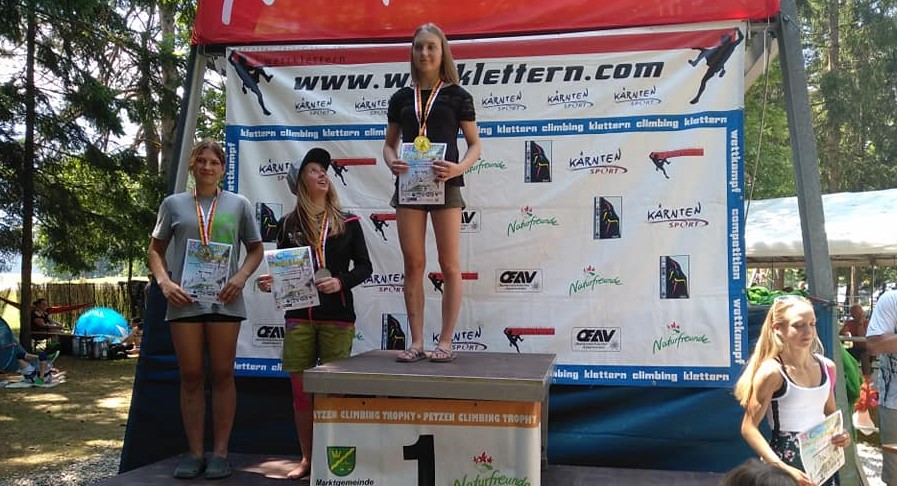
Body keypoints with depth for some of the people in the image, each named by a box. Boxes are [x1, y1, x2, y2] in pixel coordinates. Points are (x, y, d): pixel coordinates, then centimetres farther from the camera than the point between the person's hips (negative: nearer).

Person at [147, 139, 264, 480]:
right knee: (191, 377, 4)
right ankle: (194, 453, 12)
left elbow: (256, 249, 11)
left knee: (222, 374, 2)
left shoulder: (238, 204, 9)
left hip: (224, 300, -1)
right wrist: (164, 281, -5)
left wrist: (241, 276, -7)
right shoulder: (173, 204, 11)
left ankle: (220, 453, 9)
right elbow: (155, 250, 12)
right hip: (184, 300, 1)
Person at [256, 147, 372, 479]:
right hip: (299, 316, 2)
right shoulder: (288, 224, 7)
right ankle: (307, 459, 19)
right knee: (301, 389, 6)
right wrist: (270, 282, -10)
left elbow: (364, 266, 4)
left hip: (337, 317, -1)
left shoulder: (348, 222, 4)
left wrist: (340, 282, -13)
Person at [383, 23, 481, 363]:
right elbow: (389, 143, 16)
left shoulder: (457, 96, 4)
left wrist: (460, 167, -16)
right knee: (413, 265, 3)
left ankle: (445, 341, 6)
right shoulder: (401, 98, 12)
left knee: (449, 265, -1)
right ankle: (416, 342, 9)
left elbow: (475, 145, 4)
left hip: (445, 185, -3)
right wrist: (391, 162, -7)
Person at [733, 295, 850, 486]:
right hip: (787, 462, -5)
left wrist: (840, 434, -2)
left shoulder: (826, 366, 1)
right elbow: (749, 428, -17)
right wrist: (781, 468, -25)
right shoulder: (772, 372, -17)